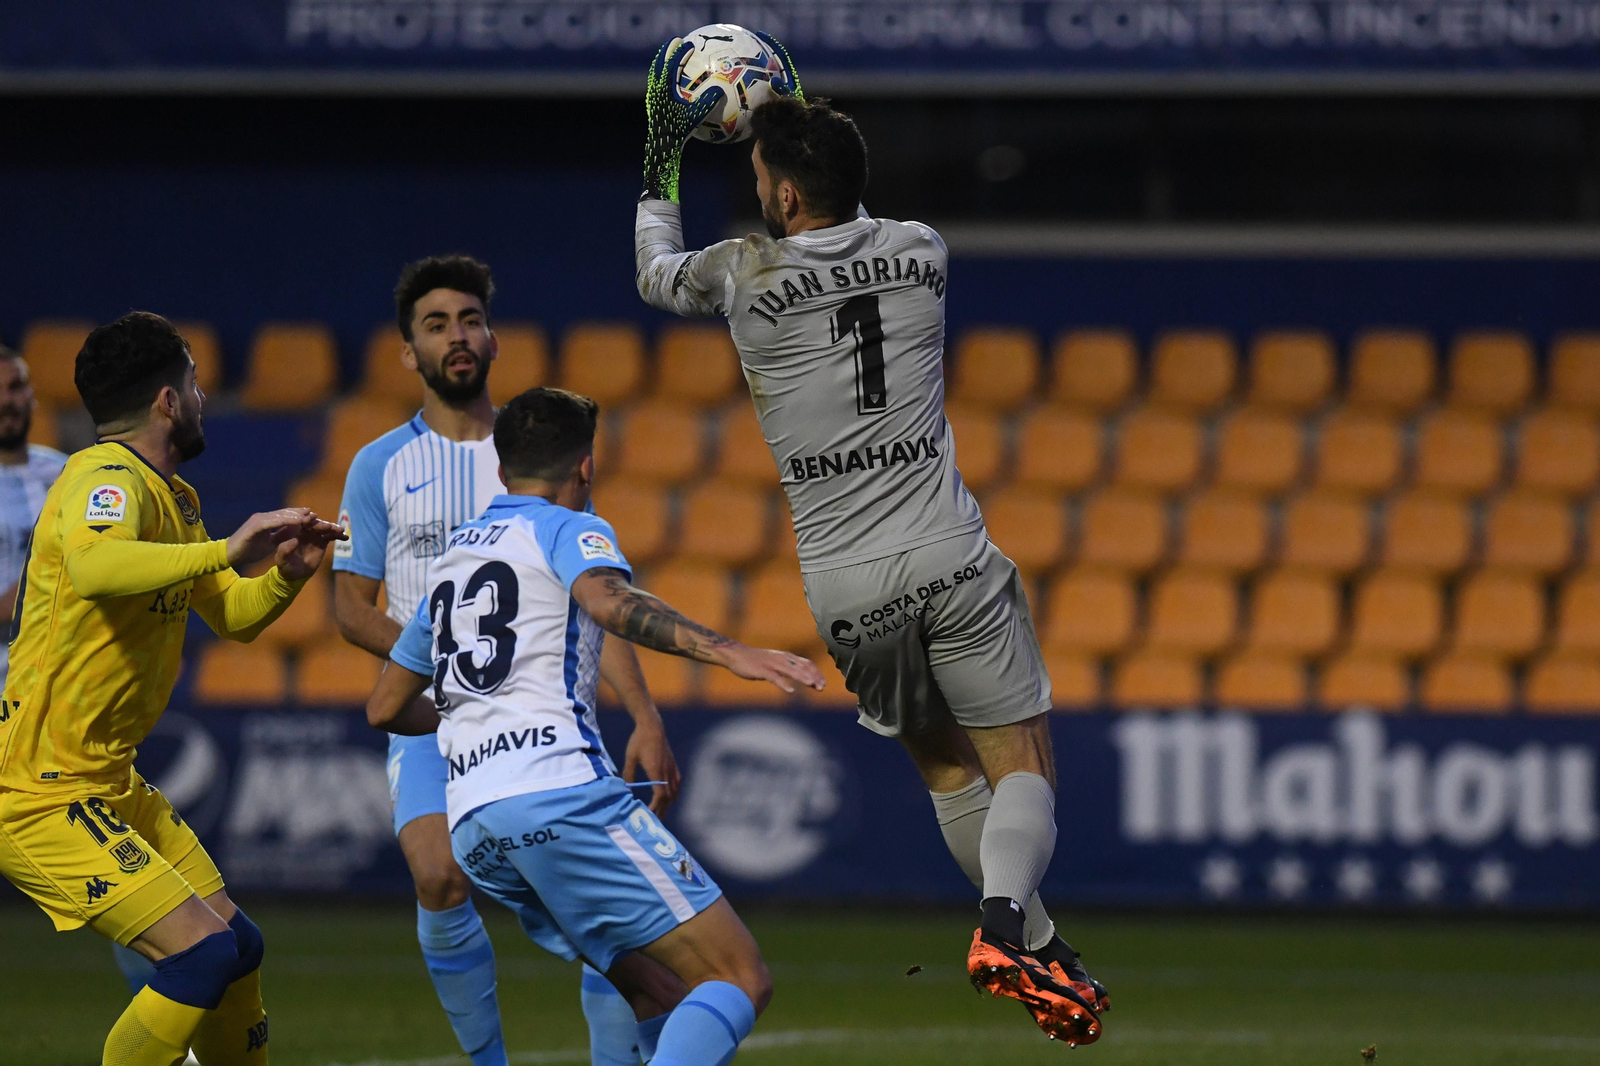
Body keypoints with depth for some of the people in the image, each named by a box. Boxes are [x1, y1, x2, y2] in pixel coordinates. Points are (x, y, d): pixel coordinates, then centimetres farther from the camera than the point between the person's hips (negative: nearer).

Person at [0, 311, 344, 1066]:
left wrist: (285, 573, 1)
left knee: (238, 947, 14)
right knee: (202, 951, -18)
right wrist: (229, 549, -43)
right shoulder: (106, 479, -18)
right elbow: (94, 565, -41)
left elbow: (233, 616, 21)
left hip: (111, 787, 10)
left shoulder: (172, 497, 13)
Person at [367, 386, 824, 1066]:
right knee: (740, 980, -12)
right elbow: (610, 600, -17)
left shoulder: (450, 558, 27)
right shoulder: (566, 530, 7)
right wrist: (727, 652, -29)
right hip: (559, 792, -8)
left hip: (472, 830, 8)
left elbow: (387, 709, 34)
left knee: (662, 994, 15)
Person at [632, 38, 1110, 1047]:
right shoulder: (920, 252, 3)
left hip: (845, 588, 1)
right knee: (1023, 765, -1)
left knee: (946, 764, 18)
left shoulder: (745, 273, -3)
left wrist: (659, 174, 35)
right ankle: (1009, 921, -27)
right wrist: (809, 135, 38)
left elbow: (657, 272, 21)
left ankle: (1041, 948, 18)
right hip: (948, 558, 0)